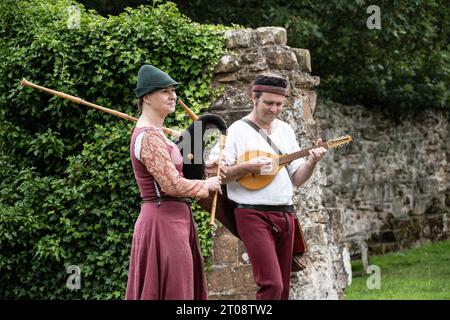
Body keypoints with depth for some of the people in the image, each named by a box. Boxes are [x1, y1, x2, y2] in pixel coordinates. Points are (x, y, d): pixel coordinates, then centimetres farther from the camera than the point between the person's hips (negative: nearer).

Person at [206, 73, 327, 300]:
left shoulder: (285, 131, 14)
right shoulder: (238, 131, -4)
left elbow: (297, 179, 14)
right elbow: (212, 171, -10)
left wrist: (312, 162, -5)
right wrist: (248, 167, -20)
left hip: (285, 213, 7)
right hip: (253, 214, -6)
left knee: (283, 287, 7)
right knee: (272, 285, -18)